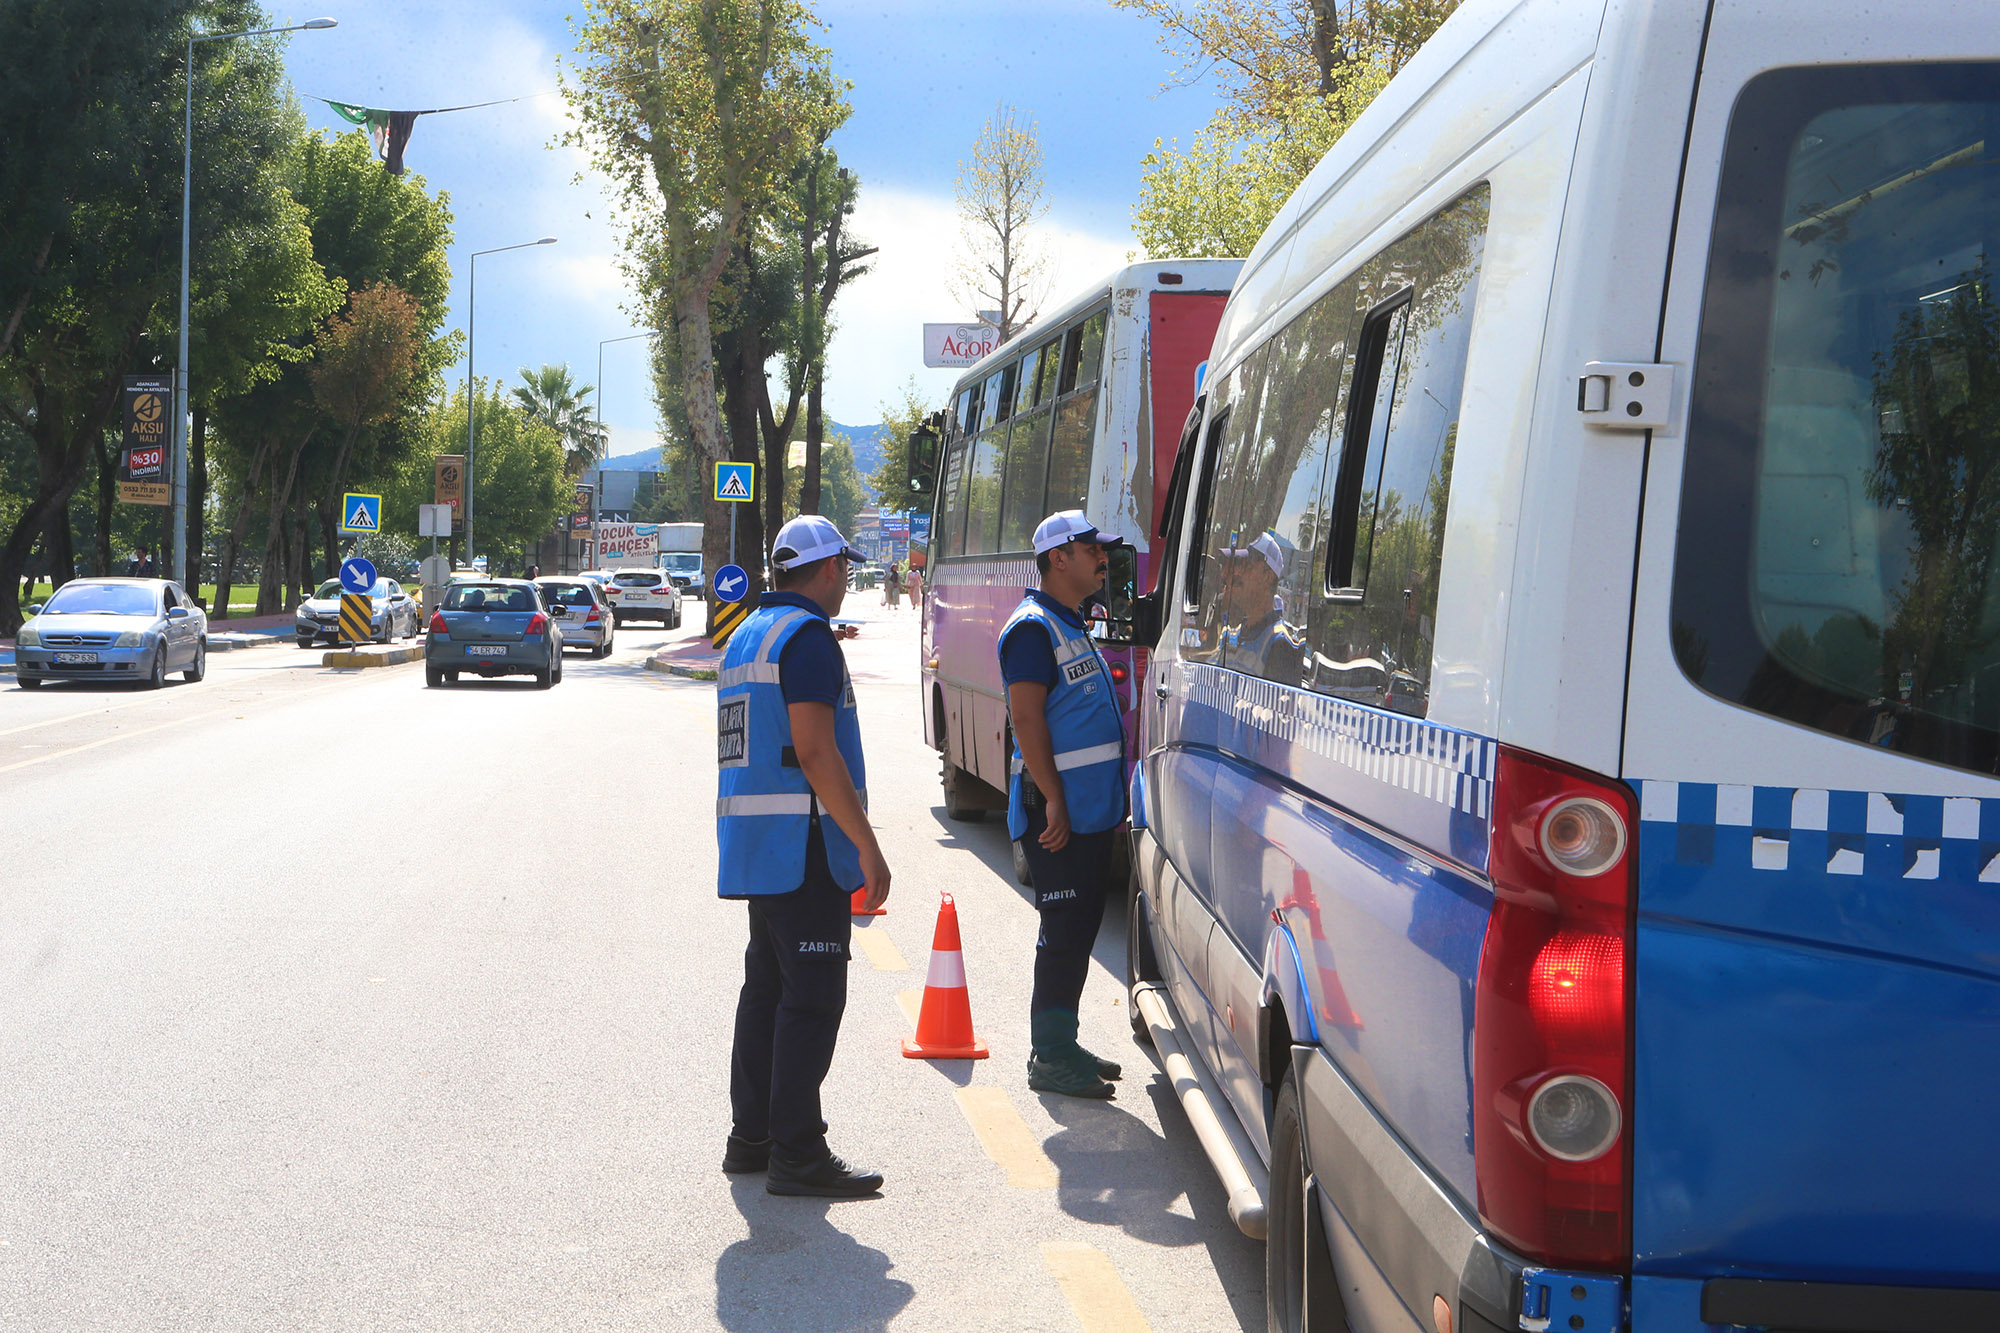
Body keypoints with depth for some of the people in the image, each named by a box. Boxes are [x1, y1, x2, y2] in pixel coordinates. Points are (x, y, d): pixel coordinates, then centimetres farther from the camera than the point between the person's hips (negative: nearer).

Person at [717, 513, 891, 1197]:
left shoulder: (746, 635, 18)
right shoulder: (807, 635, -13)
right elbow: (815, 751, -20)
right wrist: (867, 846, -18)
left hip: (751, 842, 10)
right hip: (802, 840, -10)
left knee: (768, 987, 15)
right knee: (812, 995, -7)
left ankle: (751, 1135, 21)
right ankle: (797, 1154, -6)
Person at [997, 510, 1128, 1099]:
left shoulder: (1073, 626, 20)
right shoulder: (1033, 627, -11)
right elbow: (1027, 719, -18)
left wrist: (1113, 799, 23)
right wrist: (1053, 800, -23)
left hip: (1091, 807, 10)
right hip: (1058, 808, -10)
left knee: (1080, 930, 13)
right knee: (1065, 933, -7)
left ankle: (1061, 1044, 22)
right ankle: (1050, 1059, -1)